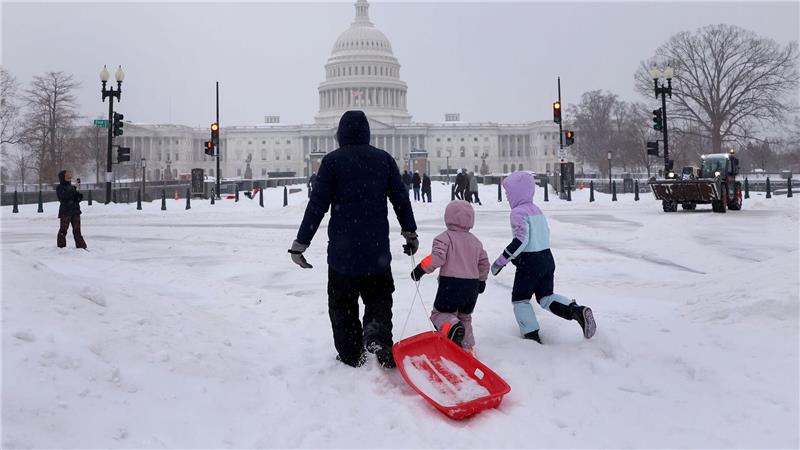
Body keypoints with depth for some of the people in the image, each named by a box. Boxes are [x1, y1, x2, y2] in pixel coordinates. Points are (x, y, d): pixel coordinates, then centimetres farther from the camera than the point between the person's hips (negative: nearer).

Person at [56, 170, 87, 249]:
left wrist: (80, 195, -5)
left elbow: (78, 199, 17)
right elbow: (64, 196, -20)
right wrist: (74, 189, -23)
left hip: (75, 211, 5)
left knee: (77, 230, 6)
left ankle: (81, 245, 8)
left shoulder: (71, 187, 16)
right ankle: (61, 246, 4)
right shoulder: (59, 187, -1)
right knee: (63, 229, -3)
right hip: (65, 212, -5)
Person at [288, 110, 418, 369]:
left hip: (343, 250, -2)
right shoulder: (384, 159, 3)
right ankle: (378, 335, -9)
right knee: (379, 300, 17)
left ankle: (351, 355, 15)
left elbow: (317, 205, -9)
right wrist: (410, 233, 18)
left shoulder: (332, 161, -6)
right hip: (377, 250, 2)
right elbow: (401, 199, 6)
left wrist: (300, 243, -4)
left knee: (342, 304, 12)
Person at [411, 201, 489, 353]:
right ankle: (467, 347, 22)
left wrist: (421, 269, -13)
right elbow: (484, 262, 19)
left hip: (451, 283, -6)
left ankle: (453, 327, -24)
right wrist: (481, 280, 32)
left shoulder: (445, 237, -7)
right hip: (472, 286, 6)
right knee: (465, 316, 23)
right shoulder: (475, 241, 14)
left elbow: (437, 257, -21)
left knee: (439, 312, 7)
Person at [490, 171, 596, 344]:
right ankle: (576, 310, -6)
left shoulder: (518, 212, -15)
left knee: (519, 299, 8)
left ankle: (532, 336, 6)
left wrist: (500, 261, -19)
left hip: (530, 263, -8)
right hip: (547, 258, 8)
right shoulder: (536, 209, 12)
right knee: (546, 297, 16)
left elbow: (521, 240, -25)